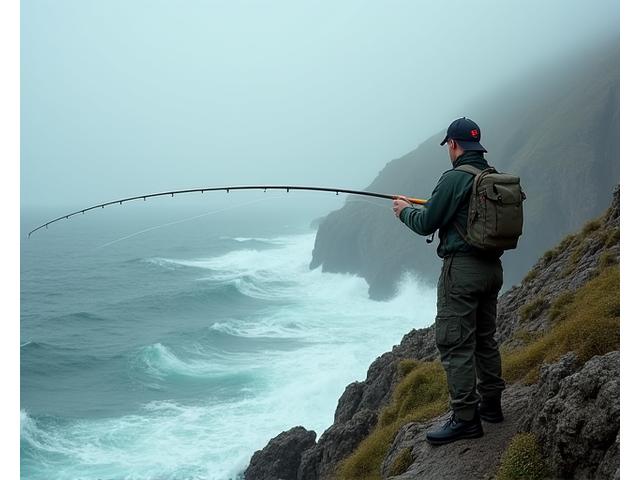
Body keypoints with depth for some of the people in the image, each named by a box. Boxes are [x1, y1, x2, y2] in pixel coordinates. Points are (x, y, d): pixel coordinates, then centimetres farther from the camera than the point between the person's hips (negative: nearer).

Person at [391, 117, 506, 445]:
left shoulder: (455, 178, -14)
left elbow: (427, 224, -11)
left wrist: (406, 211, 9)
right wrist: (425, 208, 29)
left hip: (462, 268, -9)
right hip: (492, 267, 9)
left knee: (455, 344, -4)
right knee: (485, 339, 18)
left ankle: (465, 418, -2)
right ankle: (490, 404, 28)